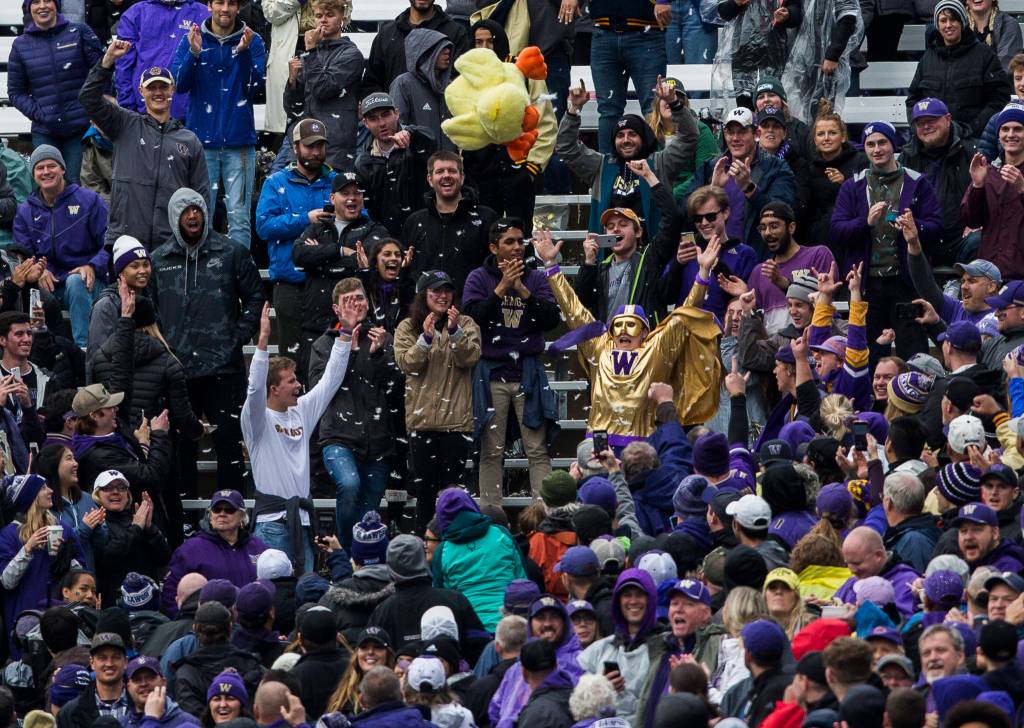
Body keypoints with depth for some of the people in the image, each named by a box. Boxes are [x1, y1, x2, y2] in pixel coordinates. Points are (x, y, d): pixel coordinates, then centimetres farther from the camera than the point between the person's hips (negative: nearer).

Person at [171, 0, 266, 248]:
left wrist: (244, 52, -19)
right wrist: (194, 53, -20)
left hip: (239, 141, 0)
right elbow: (180, 84, -5)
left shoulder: (252, 42, 4)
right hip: (202, 141, 0)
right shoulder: (192, 40, 5)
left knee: (239, 216, -3)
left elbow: (255, 88, -5)